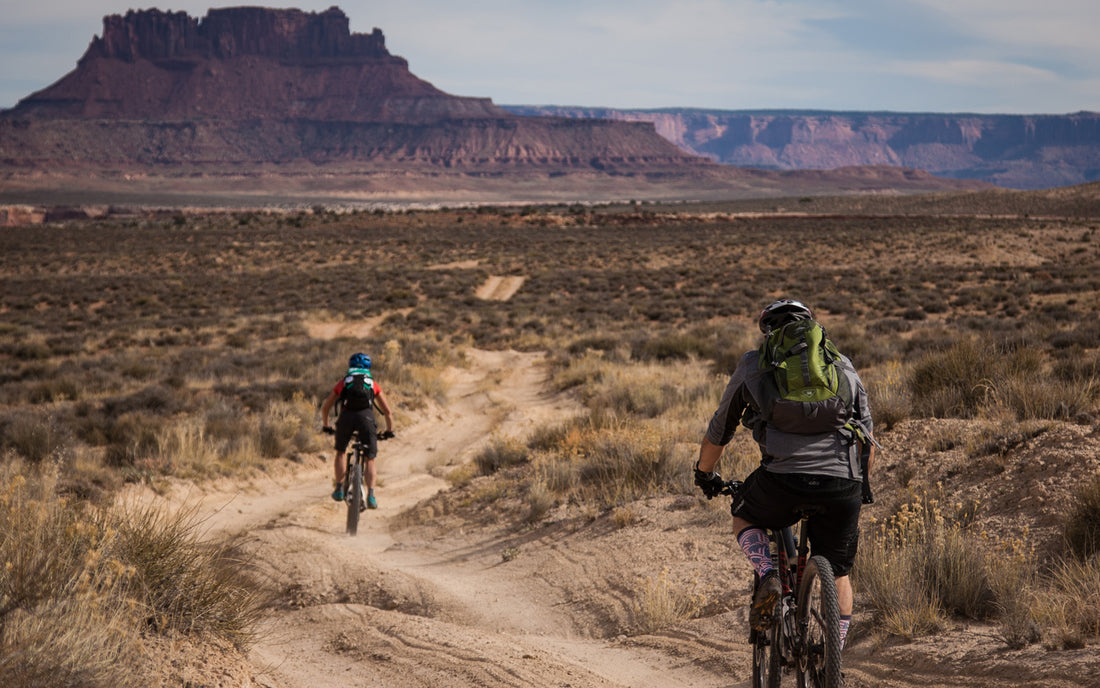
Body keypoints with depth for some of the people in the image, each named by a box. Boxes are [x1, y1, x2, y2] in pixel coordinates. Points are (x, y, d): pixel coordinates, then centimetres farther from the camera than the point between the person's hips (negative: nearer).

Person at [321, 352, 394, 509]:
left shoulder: (343, 382, 28)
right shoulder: (373, 384, 27)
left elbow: (325, 407, 30)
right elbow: (388, 411, 26)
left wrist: (326, 426, 45)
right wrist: (389, 431, 39)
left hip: (346, 417, 0)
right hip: (366, 417, 0)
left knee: (340, 452, 25)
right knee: (369, 460, 6)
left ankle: (339, 489, 19)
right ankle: (371, 495, -13)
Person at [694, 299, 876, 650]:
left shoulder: (753, 366, 20)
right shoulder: (843, 367, 25)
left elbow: (717, 433, 28)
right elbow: (868, 438, 28)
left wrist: (705, 476, 46)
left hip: (783, 478, -2)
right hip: (843, 483, 2)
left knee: (745, 519, 29)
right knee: (838, 575, 21)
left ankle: (767, 577, 3)